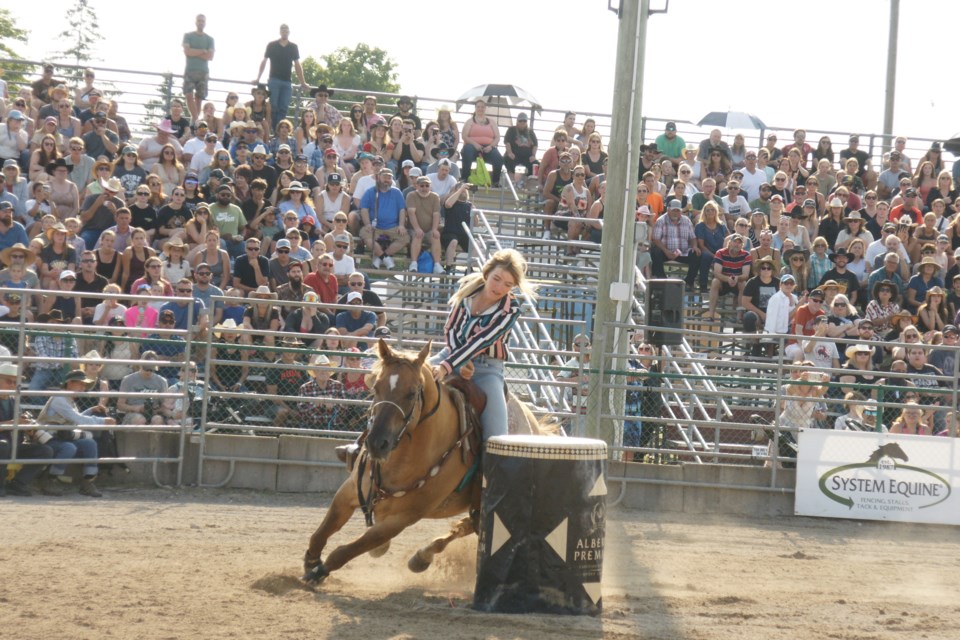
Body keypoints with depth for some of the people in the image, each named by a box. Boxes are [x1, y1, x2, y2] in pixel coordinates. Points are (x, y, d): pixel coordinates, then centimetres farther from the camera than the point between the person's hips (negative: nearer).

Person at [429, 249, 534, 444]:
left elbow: (481, 341, -24)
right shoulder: (468, 287, -2)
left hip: (486, 368, -4)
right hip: (452, 353, 4)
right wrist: (460, 363, -17)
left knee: (495, 436, -20)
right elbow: (450, 329, 0)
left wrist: (446, 366, -35)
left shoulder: (510, 309, -12)